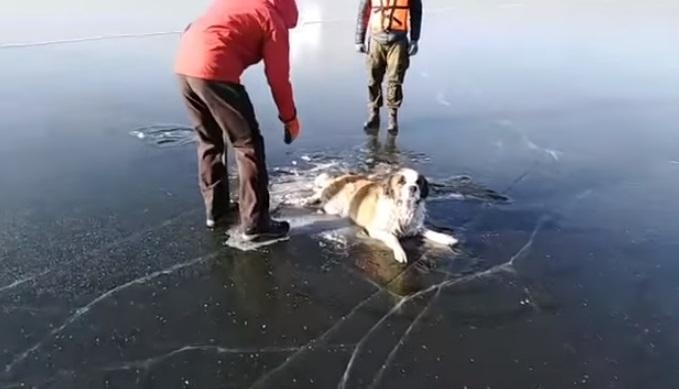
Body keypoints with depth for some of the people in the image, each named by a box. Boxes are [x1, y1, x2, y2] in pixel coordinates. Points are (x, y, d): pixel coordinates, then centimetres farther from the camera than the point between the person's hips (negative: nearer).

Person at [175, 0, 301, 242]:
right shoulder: (275, 22, 8)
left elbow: (194, 30, 27)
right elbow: (278, 78, 6)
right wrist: (289, 118, 17)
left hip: (183, 66, 8)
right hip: (213, 71, -8)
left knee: (209, 141, 21)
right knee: (248, 144, 1)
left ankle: (215, 210, 29)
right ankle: (255, 224, 3)